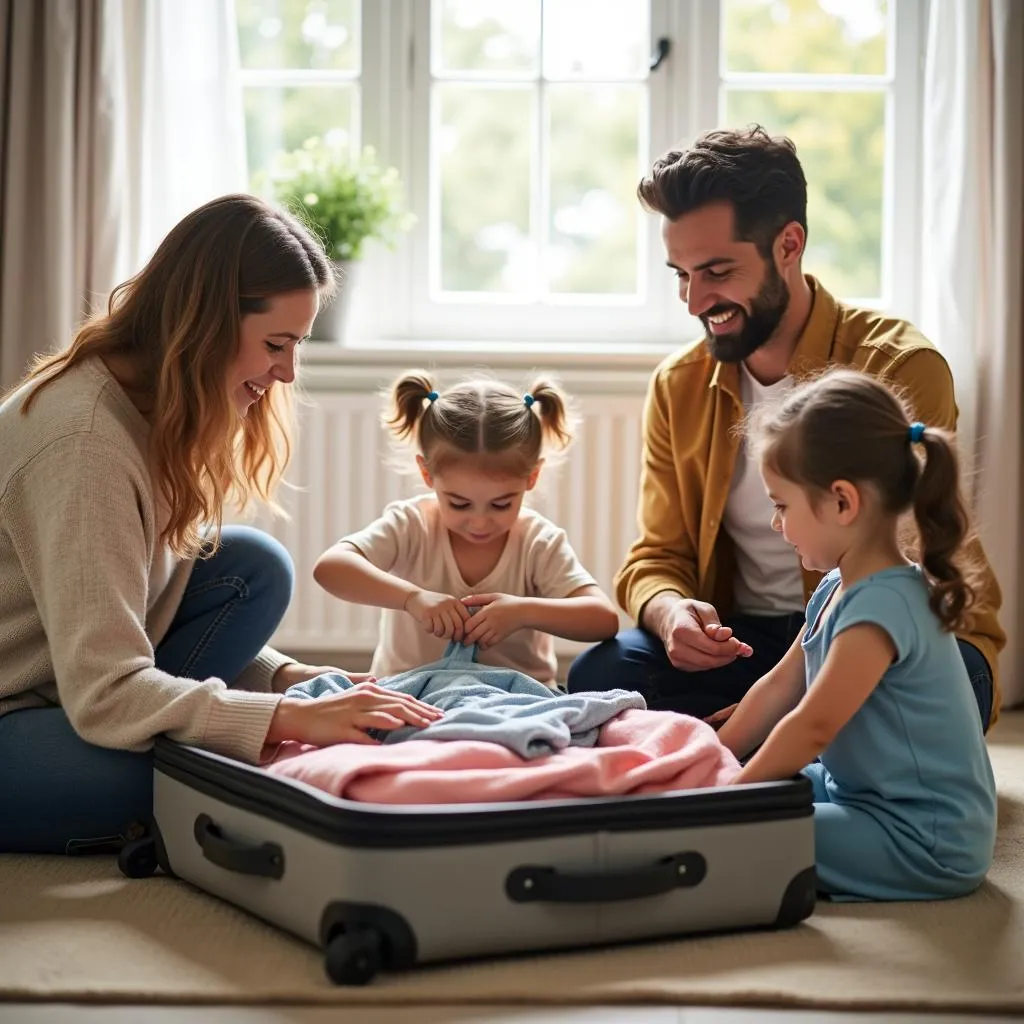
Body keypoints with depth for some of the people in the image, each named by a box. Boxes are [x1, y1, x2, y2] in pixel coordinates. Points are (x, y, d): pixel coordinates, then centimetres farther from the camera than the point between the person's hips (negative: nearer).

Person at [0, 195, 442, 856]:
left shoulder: (163, 415, 2)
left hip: (67, 694, 9)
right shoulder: (84, 436, -27)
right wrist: (293, 719, -31)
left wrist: (308, 685, -7)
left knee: (256, 569, -8)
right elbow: (104, 694, -30)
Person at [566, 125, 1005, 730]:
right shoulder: (679, 387, 4)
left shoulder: (902, 368, -13)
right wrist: (668, 610, -20)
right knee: (601, 674, -24)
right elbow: (657, 558, 7)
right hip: (739, 641, 4)